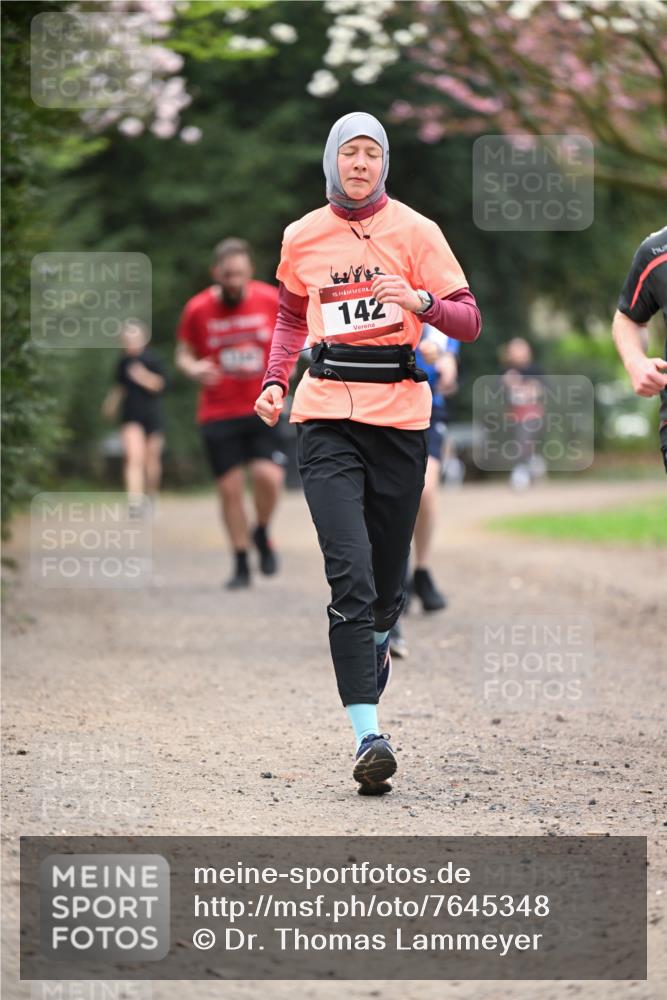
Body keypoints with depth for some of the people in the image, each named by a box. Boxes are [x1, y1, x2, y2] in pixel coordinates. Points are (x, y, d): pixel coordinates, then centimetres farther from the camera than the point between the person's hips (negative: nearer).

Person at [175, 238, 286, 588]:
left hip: (263, 409, 0)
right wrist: (193, 369, -13)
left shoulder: (270, 300, -2)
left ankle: (262, 533, 12)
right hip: (218, 412, 1)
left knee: (268, 476, -19)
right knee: (230, 488, 1)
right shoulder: (197, 309, -3)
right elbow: (184, 352, 9)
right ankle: (241, 565, 16)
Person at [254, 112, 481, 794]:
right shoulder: (302, 238, 9)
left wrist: (420, 302, -22)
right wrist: (276, 381, 12)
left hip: (399, 414, 0)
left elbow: (470, 321, -2)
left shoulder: (414, 231, 1)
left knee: (388, 569, 9)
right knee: (349, 570, -14)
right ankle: (368, 736, -20)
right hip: (326, 417, 0)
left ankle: (377, 644, 46)